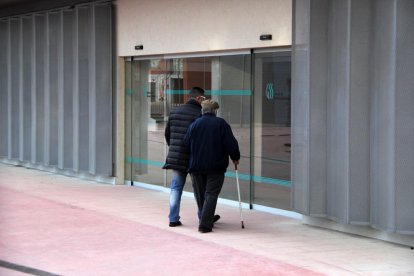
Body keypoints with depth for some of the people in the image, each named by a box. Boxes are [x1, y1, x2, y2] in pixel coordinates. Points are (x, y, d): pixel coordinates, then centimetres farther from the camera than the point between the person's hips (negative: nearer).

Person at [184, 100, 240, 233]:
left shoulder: (194, 124, 1)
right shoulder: (221, 124, -3)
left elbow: (186, 143, 2)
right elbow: (231, 143, -6)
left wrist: (191, 163, 17)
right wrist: (235, 157, 10)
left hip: (196, 167, 2)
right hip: (216, 167, -2)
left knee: (200, 195, 16)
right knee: (211, 194, -2)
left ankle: (205, 220, 26)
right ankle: (205, 224, -12)